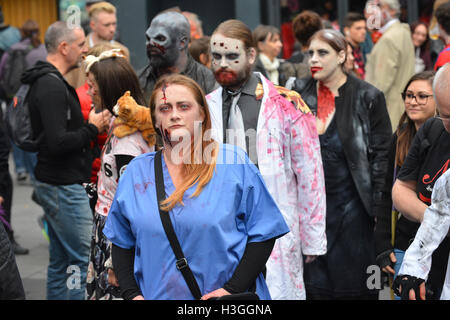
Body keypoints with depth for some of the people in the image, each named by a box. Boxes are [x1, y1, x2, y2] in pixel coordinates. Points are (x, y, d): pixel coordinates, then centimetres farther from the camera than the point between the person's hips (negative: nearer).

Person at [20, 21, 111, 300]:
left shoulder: (48, 82, 15)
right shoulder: (52, 87, -18)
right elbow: (58, 142, -26)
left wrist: (90, 124, 6)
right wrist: (93, 128, -13)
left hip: (57, 185, 11)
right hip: (64, 187, -11)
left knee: (60, 261, 15)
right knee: (83, 260, -6)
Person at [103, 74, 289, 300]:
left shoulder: (235, 163, -4)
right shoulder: (136, 171, 6)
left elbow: (263, 234, -5)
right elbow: (122, 242, 10)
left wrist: (233, 289, -13)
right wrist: (132, 294, -4)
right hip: (155, 295, 2)